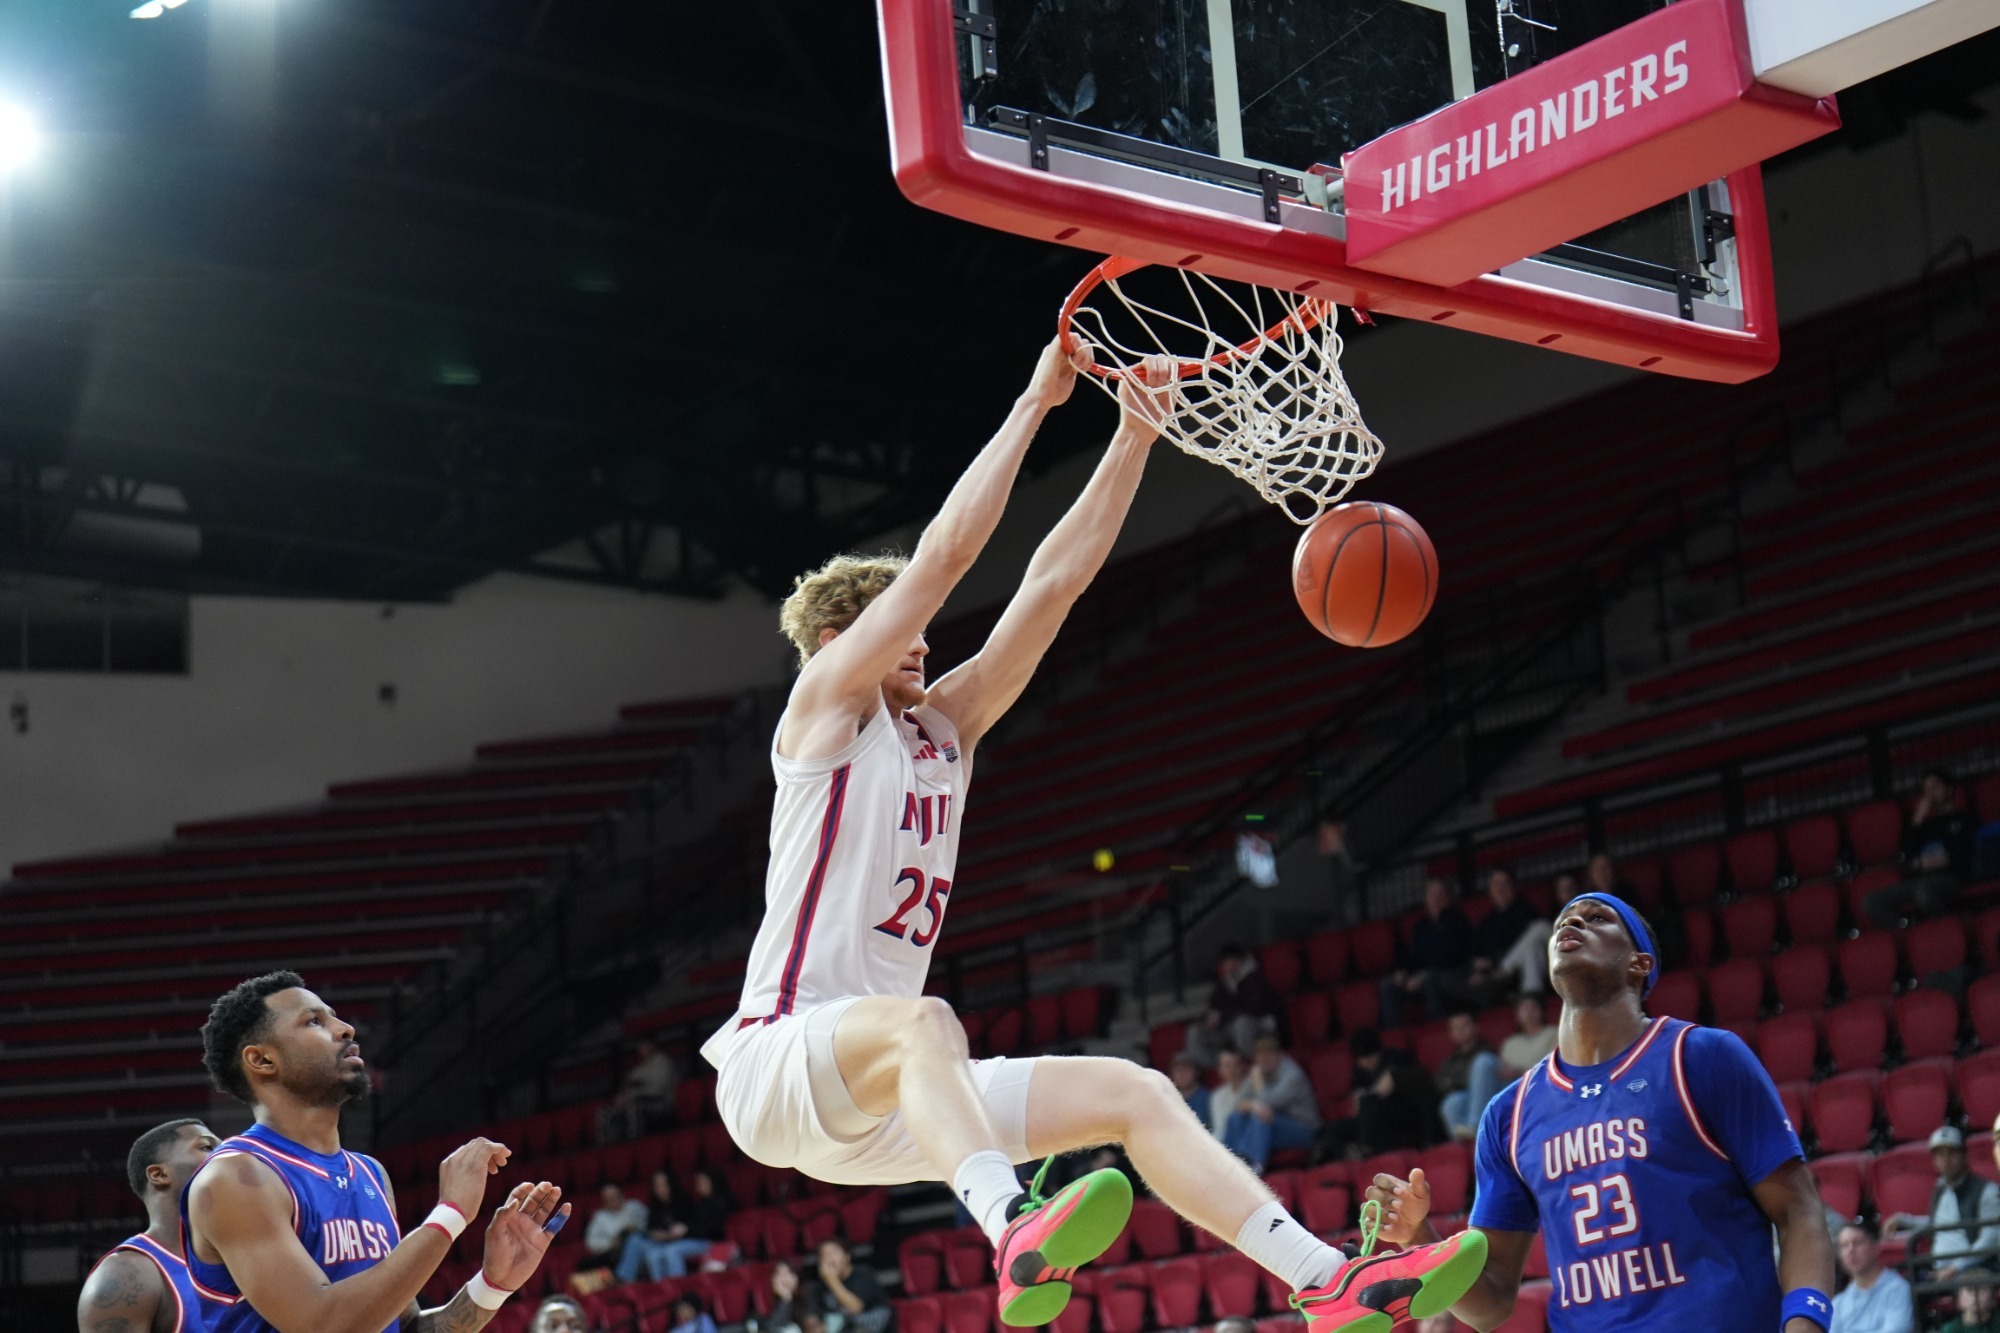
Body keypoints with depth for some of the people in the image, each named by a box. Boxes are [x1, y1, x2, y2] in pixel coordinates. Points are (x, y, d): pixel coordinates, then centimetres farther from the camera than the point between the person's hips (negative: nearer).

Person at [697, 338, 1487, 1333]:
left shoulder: (944, 728, 18)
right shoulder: (825, 711, -1)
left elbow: (1052, 582, 11)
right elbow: (945, 553, -9)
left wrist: (1133, 440, 5)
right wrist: (1034, 403, -5)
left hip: (885, 1100, 8)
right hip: (776, 1062, -8)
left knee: (1135, 1094, -3)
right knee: (924, 1023, -40)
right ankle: (1018, 1239, -65)